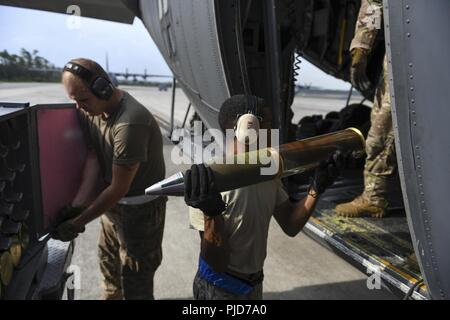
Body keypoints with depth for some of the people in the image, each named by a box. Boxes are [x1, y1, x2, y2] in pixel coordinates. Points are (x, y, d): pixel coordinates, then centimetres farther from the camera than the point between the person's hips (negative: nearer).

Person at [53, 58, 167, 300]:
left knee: (135, 280, 6)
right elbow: (92, 157, -7)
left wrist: (79, 222, -18)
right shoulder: (90, 110, -4)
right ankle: (112, 295, 53)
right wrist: (78, 204, -20)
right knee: (108, 261, 28)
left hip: (140, 207, -8)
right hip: (112, 201, 9)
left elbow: (119, 188, -25)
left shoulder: (130, 123, -31)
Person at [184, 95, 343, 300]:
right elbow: (216, 263, -25)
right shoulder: (211, 183, -26)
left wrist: (316, 188, -9)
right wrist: (211, 213, -41)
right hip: (220, 289, -7)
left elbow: (290, 226, 2)